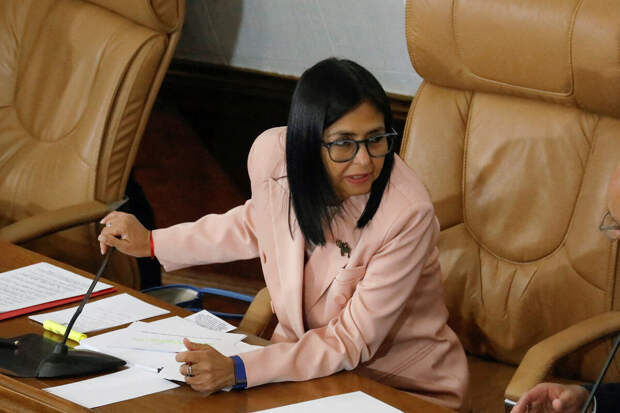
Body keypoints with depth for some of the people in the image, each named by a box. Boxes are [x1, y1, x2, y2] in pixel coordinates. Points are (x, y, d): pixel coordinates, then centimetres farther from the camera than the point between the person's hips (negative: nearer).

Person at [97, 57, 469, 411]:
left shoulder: (407, 214, -28)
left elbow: (353, 341, -22)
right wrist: (152, 243, 17)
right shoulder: (273, 153, -13)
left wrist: (238, 371, -32)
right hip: (305, 355, 5)